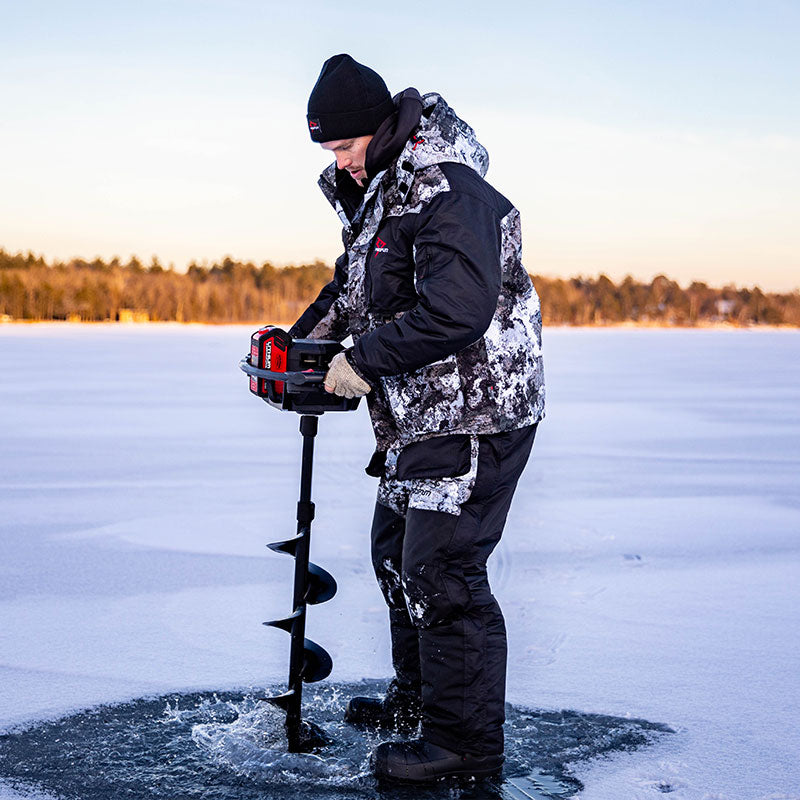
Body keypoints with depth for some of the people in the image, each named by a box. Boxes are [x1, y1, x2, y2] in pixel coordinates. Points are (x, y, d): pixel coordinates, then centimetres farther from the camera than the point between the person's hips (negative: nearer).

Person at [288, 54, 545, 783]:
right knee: (397, 555, 19)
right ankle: (417, 699, 35)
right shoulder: (376, 195, 14)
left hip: (474, 416, -11)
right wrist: (299, 344, 4)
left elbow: (456, 310, -29)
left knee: (441, 572, -9)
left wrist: (363, 363, -22)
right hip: (420, 420, 11)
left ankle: (466, 742, 2)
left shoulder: (449, 191, -19)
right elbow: (351, 289, 21)